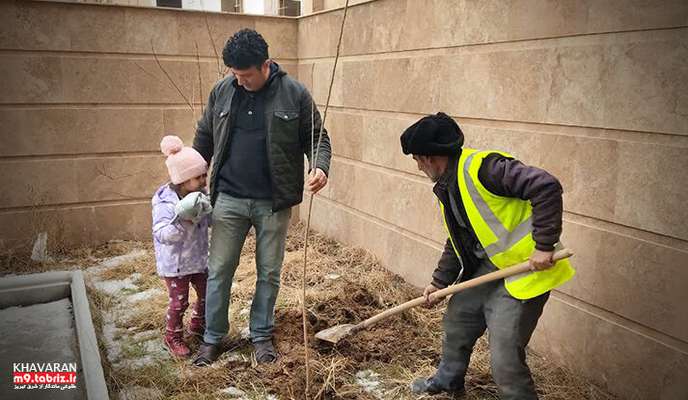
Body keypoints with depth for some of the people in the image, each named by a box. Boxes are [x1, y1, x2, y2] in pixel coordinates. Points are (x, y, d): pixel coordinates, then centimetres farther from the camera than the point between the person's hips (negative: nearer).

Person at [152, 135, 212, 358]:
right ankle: (172, 337, 27)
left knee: (206, 294, 16)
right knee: (179, 301, 4)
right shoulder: (164, 201, -22)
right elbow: (161, 235, -29)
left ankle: (198, 325, 42)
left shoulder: (200, 197, -4)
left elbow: (210, 220, 11)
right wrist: (181, 220, -41)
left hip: (199, 260, 6)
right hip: (175, 264, -6)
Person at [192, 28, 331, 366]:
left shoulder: (295, 94, -6)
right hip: (229, 199, 2)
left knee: (269, 273, 10)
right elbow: (204, 138, 13)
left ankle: (262, 335, 29)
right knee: (219, 270, 7)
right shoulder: (222, 91, 2)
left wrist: (320, 166, -19)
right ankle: (213, 337, 24)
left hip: (273, 203, -1)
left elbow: (317, 137, 1)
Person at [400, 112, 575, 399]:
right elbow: (457, 242, 21)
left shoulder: (482, 167, -22)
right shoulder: (447, 188, 10)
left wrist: (544, 245, -28)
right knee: (456, 320, 24)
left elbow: (547, 187, -28)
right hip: (486, 268, 10)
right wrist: (439, 282, 20)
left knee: (505, 360, -10)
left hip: (524, 269, -10)